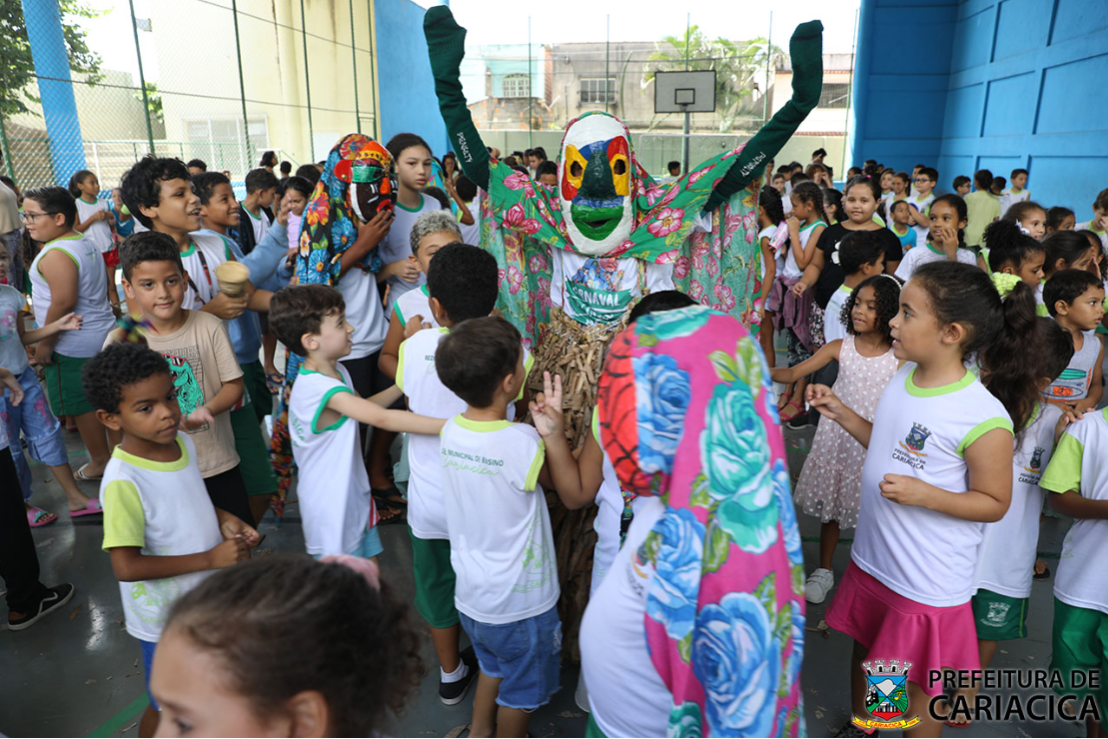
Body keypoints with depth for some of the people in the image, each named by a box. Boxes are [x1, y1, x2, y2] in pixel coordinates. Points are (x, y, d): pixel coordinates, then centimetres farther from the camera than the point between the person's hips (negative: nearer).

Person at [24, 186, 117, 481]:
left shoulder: (55, 254, -20)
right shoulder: (86, 243, 8)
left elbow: (63, 302, -27)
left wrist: (44, 344, -18)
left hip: (72, 346, -9)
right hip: (102, 333, 9)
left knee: (81, 406, 4)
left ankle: (100, 461, 15)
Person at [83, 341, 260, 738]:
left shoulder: (184, 443, -9)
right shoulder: (123, 481, -30)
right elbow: (126, 566, -30)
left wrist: (224, 520, -8)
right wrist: (209, 558, -28)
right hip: (166, 618, -6)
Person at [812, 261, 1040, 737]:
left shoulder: (984, 418, -25)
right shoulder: (904, 377, -3)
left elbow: (994, 502, -14)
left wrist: (925, 495, -28)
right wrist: (841, 414, 2)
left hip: (927, 584, -7)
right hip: (871, 559, 7)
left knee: (915, 681, 13)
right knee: (865, 652, 26)